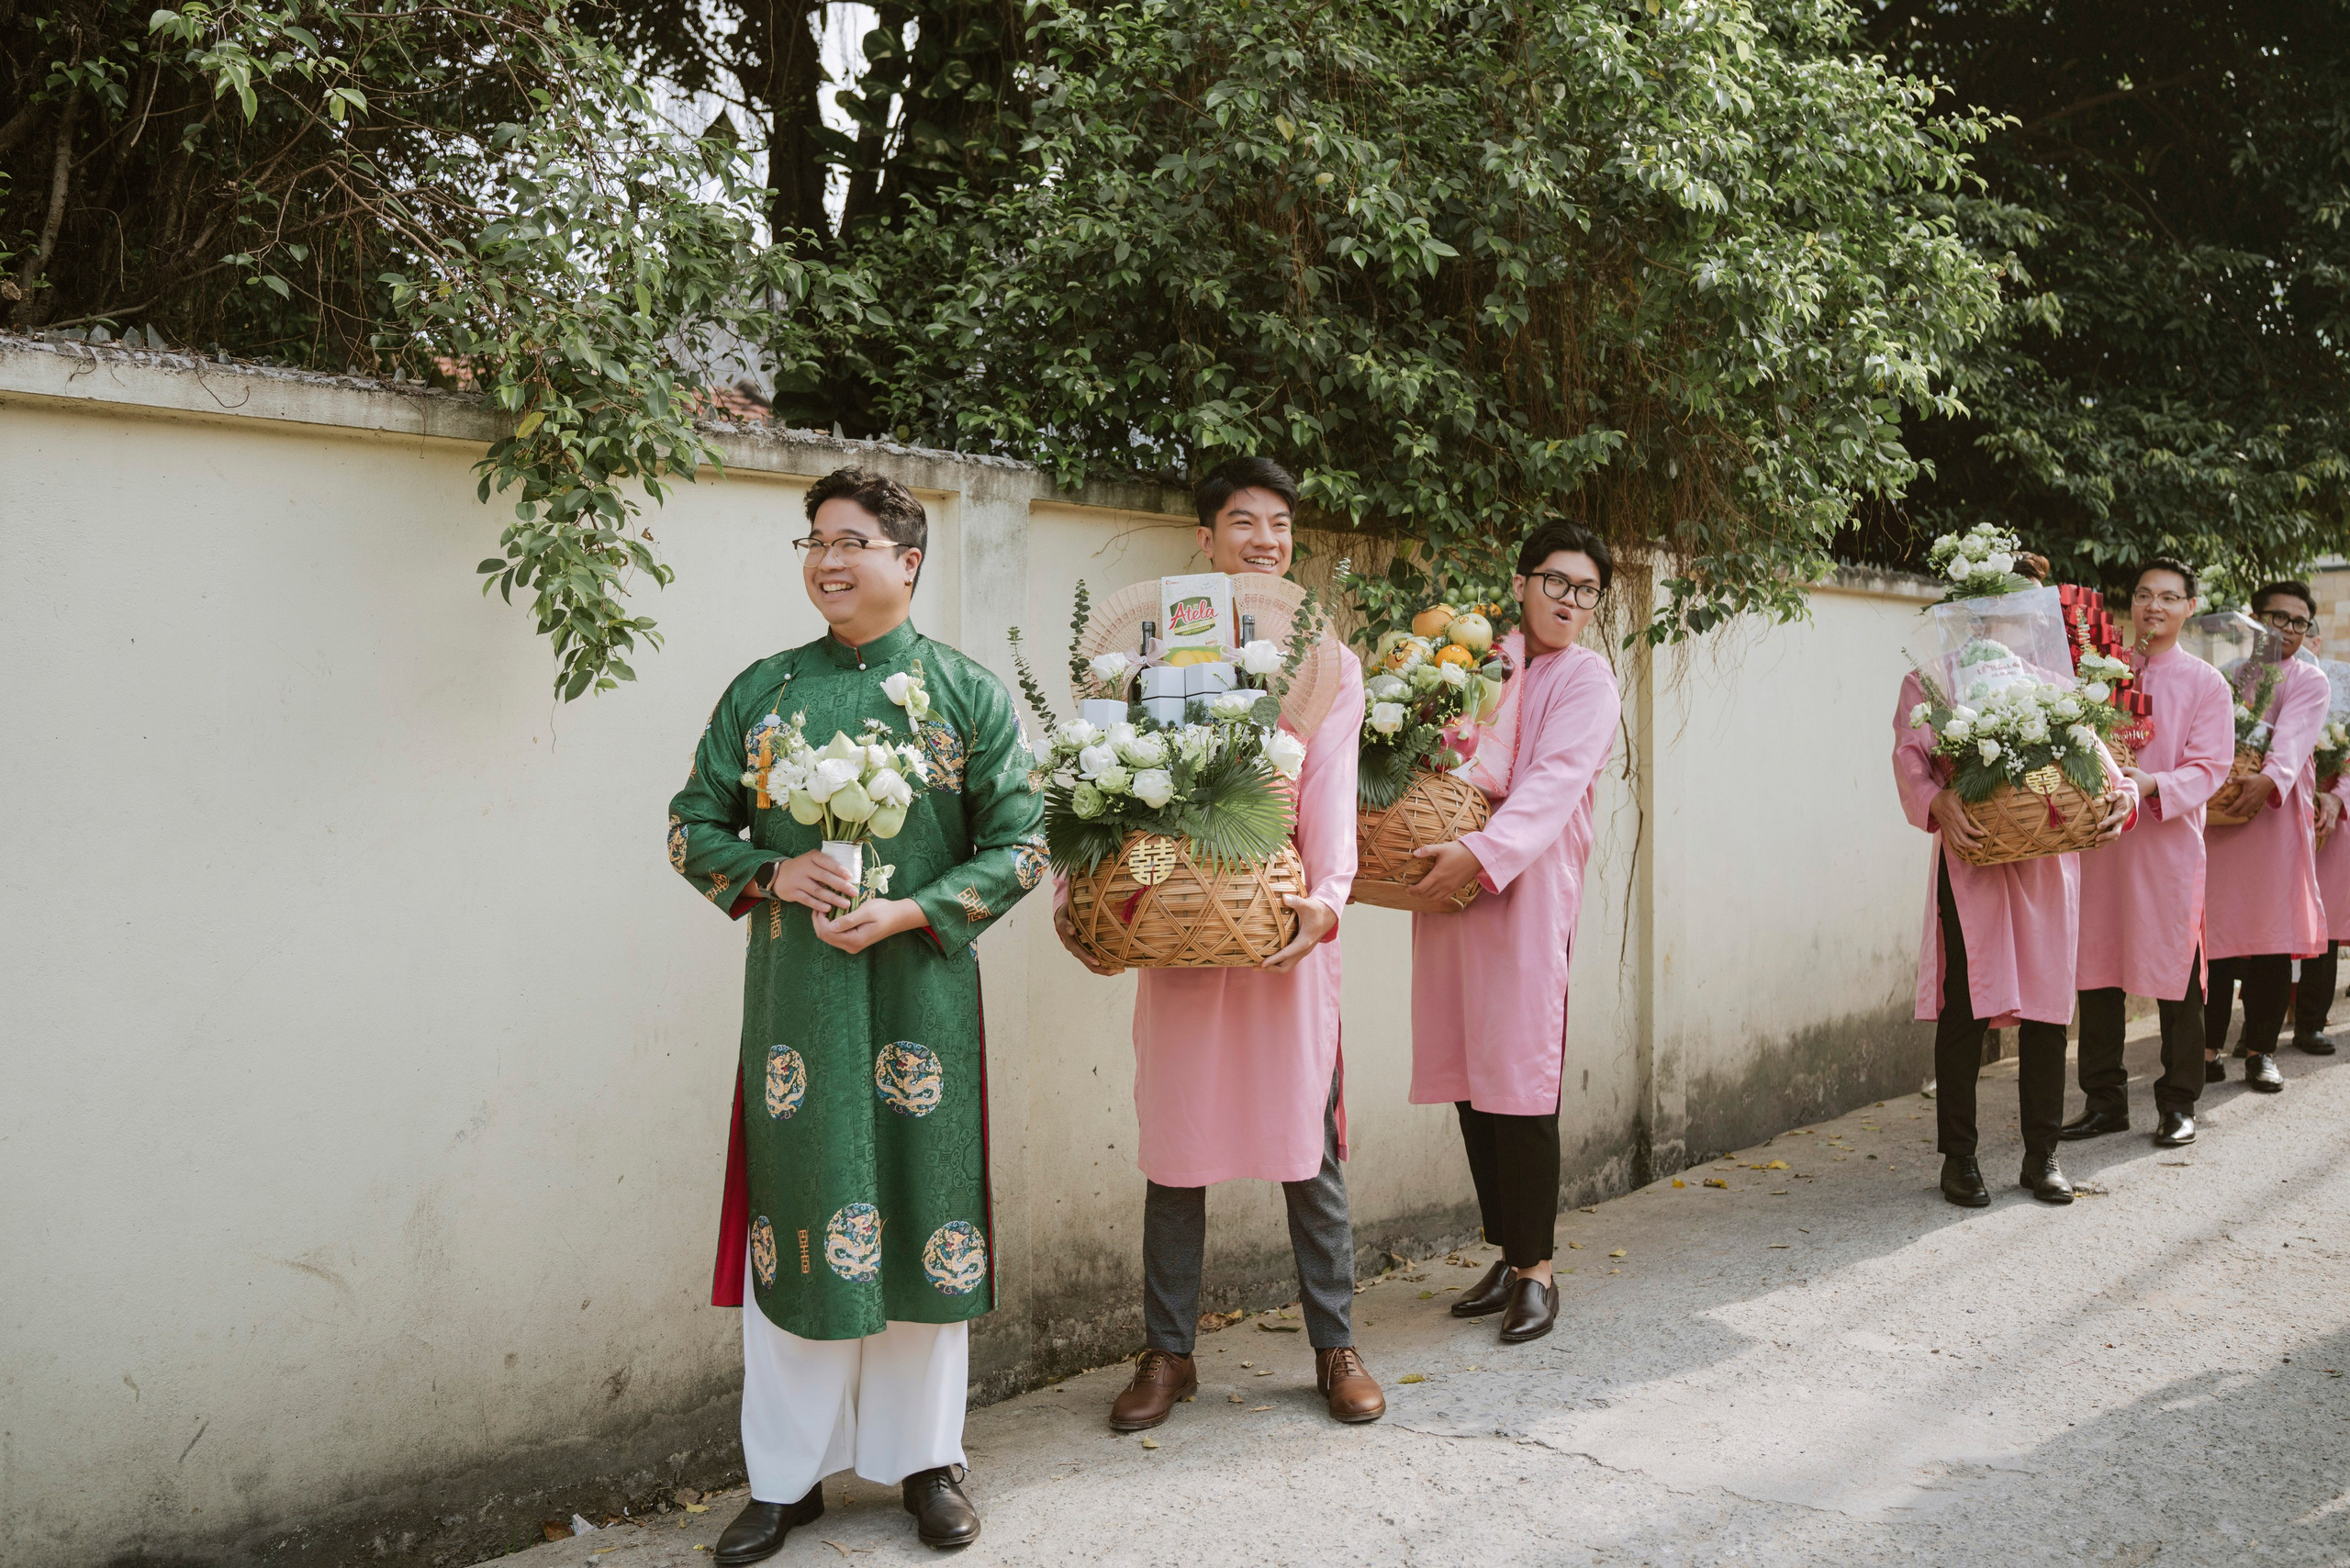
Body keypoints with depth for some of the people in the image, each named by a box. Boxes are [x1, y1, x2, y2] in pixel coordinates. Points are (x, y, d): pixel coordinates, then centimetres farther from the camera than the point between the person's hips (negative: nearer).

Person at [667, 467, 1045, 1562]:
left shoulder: (965, 692, 2)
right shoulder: (762, 691, 8)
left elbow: (1019, 842, -1)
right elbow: (693, 826, 11)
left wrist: (911, 913, -13)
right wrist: (773, 875, -9)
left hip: (920, 990, -1)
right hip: (794, 995, 2)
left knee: (920, 1208, 5)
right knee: (793, 1212, 5)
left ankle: (924, 1459, 22)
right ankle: (787, 1474, 19)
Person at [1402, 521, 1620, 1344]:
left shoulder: (1585, 678, 2)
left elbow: (1555, 782, -13)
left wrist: (1483, 853, -27)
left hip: (1526, 893, -5)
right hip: (1448, 889, 5)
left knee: (1520, 1083, -7)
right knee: (1468, 1082, 6)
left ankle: (1537, 1269, 5)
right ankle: (1506, 1256, 18)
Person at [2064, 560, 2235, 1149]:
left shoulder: (2206, 684, 4)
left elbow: (2208, 768, -5)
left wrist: (2154, 785, -22)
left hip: (2169, 840, -2)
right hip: (2099, 836, 3)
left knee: (2175, 975, 0)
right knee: (2096, 970, 4)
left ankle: (2178, 1104, 12)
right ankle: (2105, 1100, 15)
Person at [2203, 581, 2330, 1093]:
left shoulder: (2310, 682, 6)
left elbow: (2293, 736, -14)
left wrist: (2269, 778, -33)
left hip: (2274, 815, -1)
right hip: (2213, 814, 1)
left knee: (2272, 936, -2)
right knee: (2214, 933, -3)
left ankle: (2261, 1051, 8)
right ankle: (2210, 1050, 2)